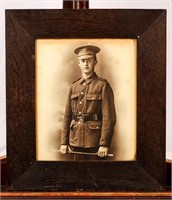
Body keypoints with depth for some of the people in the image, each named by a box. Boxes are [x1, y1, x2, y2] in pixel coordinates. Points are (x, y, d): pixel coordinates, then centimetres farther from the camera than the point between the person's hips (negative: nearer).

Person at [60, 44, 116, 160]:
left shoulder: (103, 86, -6)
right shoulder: (74, 87, 9)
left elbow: (109, 117, -11)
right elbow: (67, 116, 9)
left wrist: (104, 144, -15)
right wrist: (64, 142, 5)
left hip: (95, 142, -4)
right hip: (76, 141, 4)